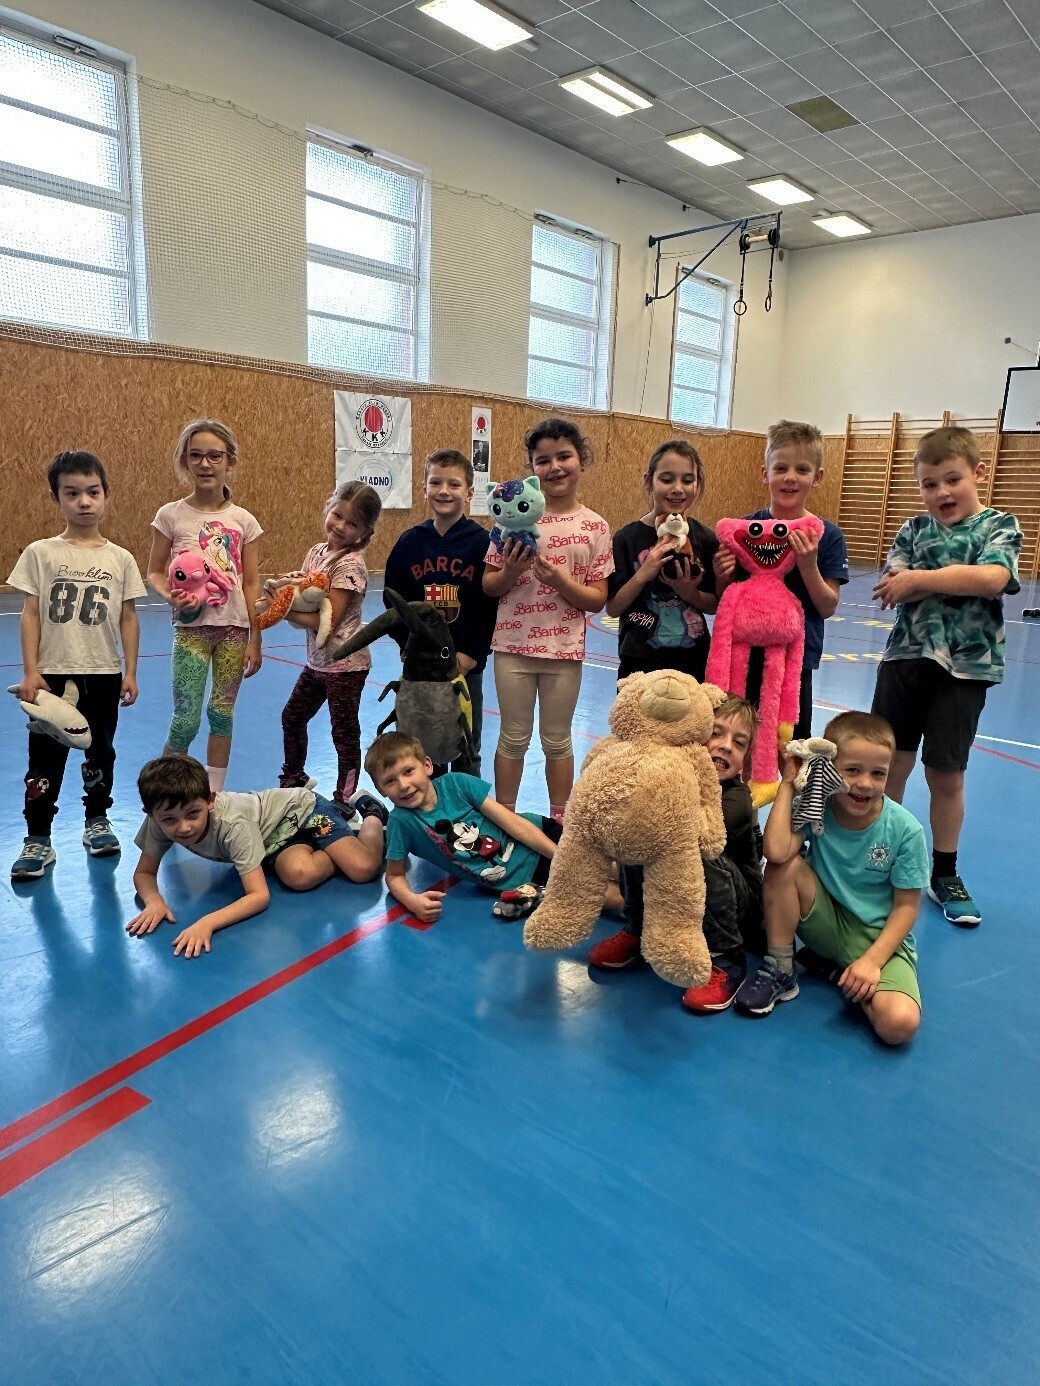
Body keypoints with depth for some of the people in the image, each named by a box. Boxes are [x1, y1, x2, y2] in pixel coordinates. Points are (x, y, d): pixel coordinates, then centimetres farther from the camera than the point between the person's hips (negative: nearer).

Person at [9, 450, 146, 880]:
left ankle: (97, 821, 32)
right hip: (53, 674, -1)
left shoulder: (120, 558, 1)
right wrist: (30, 671, -7)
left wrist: (130, 672, 1)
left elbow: (128, 618, 3)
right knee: (45, 759, 3)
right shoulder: (40, 554, -2)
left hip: (103, 675, 1)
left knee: (100, 753, 14)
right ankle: (37, 840, 13)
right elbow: (31, 614, -2)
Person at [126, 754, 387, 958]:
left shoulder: (233, 825, -40)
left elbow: (260, 895, -41)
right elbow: (144, 873, -12)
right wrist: (154, 901, -34)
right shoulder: (160, 821, -25)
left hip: (302, 808, -5)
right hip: (277, 836, 5)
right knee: (298, 875, -28)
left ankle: (371, 811, 13)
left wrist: (207, 923, -54)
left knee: (363, 869, -24)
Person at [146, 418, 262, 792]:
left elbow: (252, 585, 4)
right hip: (191, 627, -2)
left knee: (222, 715, 9)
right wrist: (171, 596, -18)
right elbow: (154, 572, 4)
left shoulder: (243, 520, 3)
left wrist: (254, 639, 2)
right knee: (186, 720, -5)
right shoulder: (171, 515, -1)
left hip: (234, 627, 2)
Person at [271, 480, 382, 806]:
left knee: (344, 735, 2)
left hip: (345, 664, -9)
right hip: (318, 659, 9)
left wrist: (282, 610, -20)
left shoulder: (350, 565, -19)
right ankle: (294, 779, 43)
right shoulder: (316, 552, 5)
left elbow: (327, 620, -23)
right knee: (292, 717, 22)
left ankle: (344, 801, 15)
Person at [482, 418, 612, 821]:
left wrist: (559, 579, -19)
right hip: (514, 645, 0)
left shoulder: (594, 527, -3)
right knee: (513, 738, 11)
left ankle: (560, 820, 30)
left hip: (564, 649, 0)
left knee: (557, 740, 13)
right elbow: (488, 587, 2)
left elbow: (597, 599, -3)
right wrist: (510, 571, -18)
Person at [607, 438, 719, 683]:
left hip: (693, 662, 2)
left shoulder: (706, 539, -1)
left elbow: (715, 605, 3)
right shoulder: (627, 538, -7)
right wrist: (642, 574, -21)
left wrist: (688, 591, -16)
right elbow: (612, 608, -7)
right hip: (639, 662, -2)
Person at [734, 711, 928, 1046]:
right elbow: (776, 852, -33)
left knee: (900, 1024, -28)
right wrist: (789, 783, -24)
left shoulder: (905, 830, -16)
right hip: (828, 923, 2)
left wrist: (872, 960, -21)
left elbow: (906, 905, -10)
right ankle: (779, 970, -9)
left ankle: (837, 970, 2)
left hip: (880, 935, -1)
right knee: (785, 866, -26)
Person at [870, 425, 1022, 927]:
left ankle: (944, 875, 23)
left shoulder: (1000, 525, 0)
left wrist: (919, 579, -19)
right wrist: (961, 576, -17)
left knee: (945, 774, 6)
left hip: (964, 667, -2)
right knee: (890, 764, 6)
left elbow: (994, 579, -21)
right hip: (905, 658, 2)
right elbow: (889, 591, -7)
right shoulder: (914, 529, 7)